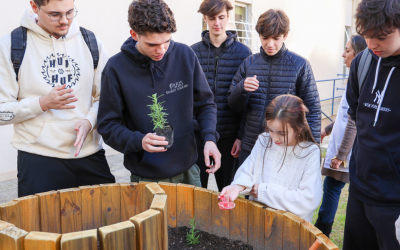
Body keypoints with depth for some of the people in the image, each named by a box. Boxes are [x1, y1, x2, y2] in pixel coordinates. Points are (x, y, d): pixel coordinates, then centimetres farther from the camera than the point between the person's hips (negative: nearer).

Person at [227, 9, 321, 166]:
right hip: (250, 147, 3)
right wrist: (242, 88, -14)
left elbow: (312, 109, 0)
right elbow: (234, 105, 7)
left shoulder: (300, 65, -3)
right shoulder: (249, 63, 5)